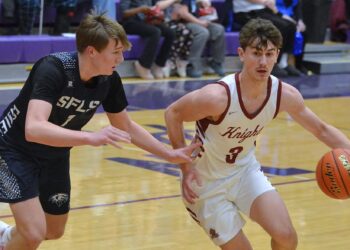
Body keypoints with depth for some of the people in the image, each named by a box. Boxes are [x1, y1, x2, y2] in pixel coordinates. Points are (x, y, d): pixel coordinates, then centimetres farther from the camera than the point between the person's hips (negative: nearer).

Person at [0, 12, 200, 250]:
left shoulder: (109, 80, -14)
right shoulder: (53, 69, -33)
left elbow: (126, 127, 4)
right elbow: (33, 129, -46)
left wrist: (170, 154, -1)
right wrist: (91, 137, -54)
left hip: (55, 157, 7)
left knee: (54, 231, 18)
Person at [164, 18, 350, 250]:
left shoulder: (286, 95, -17)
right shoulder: (217, 97, -33)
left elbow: (322, 129, -1)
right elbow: (172, 114, -17)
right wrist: (186, 167, -20)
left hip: (245, 169, 4)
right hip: (206, 181, -4)